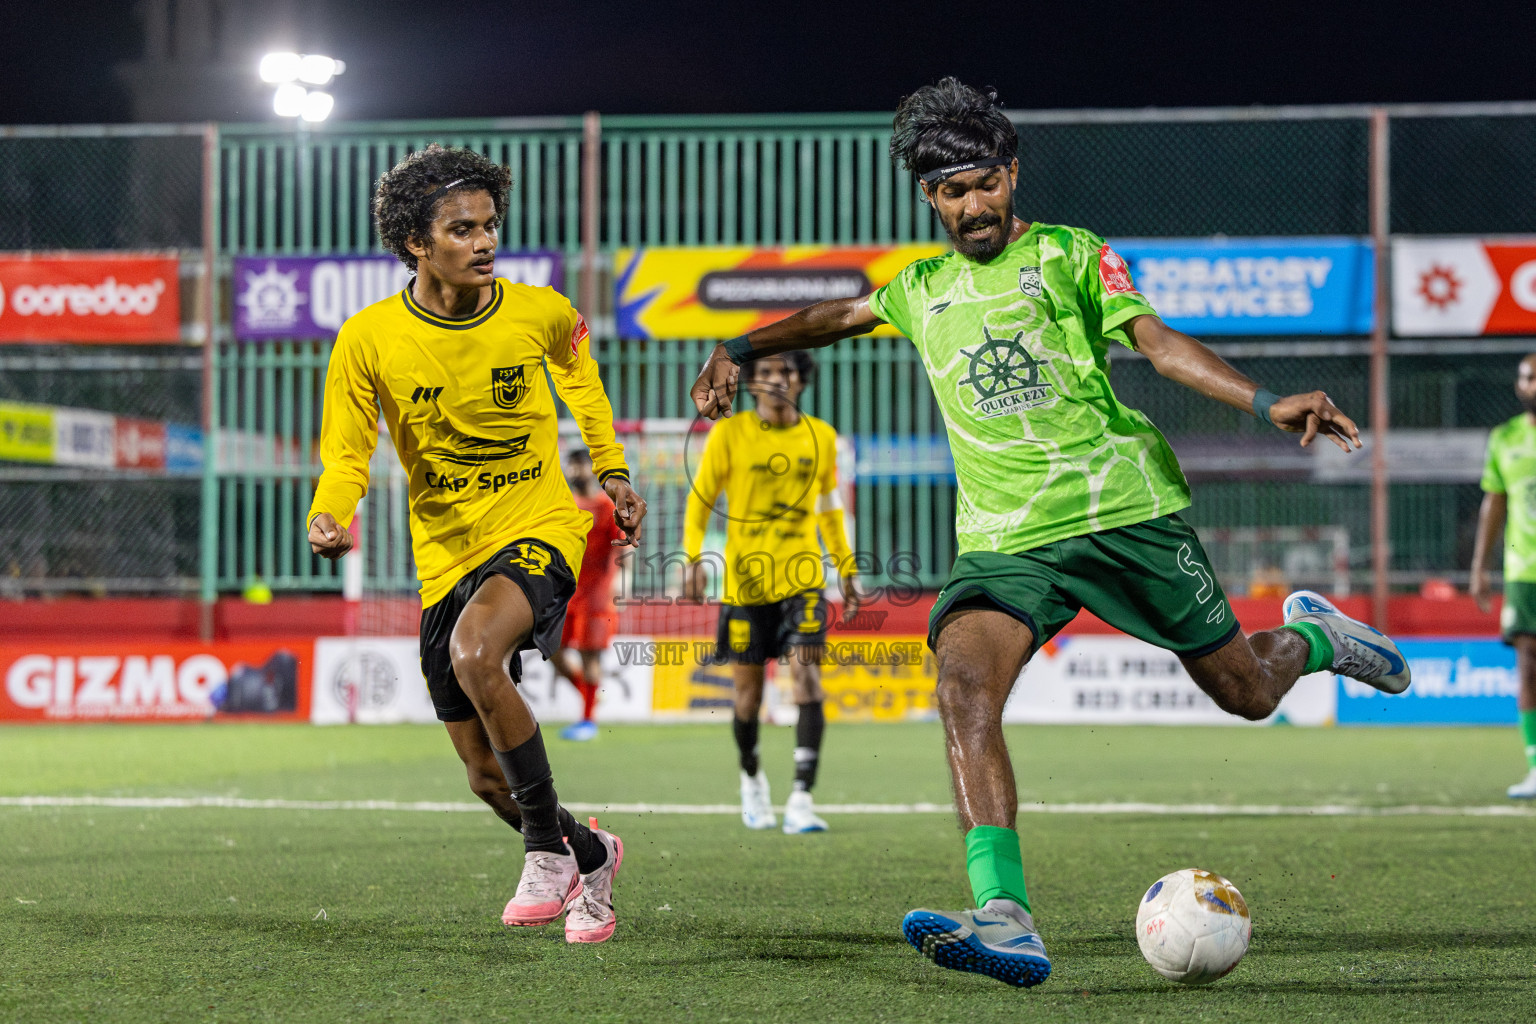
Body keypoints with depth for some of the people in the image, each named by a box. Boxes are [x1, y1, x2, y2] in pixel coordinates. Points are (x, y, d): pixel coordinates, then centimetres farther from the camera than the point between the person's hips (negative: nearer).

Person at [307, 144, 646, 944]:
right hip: (446, 555, 3)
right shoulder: (368, 340, -10)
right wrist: (328, 518, -25)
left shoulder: (539, 313, -8)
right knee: (488, 778, 5)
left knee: (474, 652, -35)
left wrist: (611, 470, 14)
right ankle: (591, 857, 37)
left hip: (539, 531, -2)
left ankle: (548, 848, -19)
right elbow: (346, 455, -4)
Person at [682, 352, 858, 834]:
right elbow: (699, 501, 3)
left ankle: (801, 800, -19)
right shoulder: (729, 435, -1)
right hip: (744, 582, -1)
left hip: (802, 581, 1)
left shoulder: (821, 437, 6)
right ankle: (751, 777, 35)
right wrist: (694, 559, -11)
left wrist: (846, 572, 19)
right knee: (748, 693, 6)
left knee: (807, 677, -17)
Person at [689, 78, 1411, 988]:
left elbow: (1158, 342, -9)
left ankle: (1315, 638, 45)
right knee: (965, 684, -27)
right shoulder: (924, 290, 16)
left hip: (1124, 510, -2)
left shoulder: (1068, 255, 2)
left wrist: (1267, 404, -23)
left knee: (1246, 692, 6)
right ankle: (1006, 921, -37)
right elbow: (835, 317, 35)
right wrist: (738, 352, 28)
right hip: (1005, 537, 2)